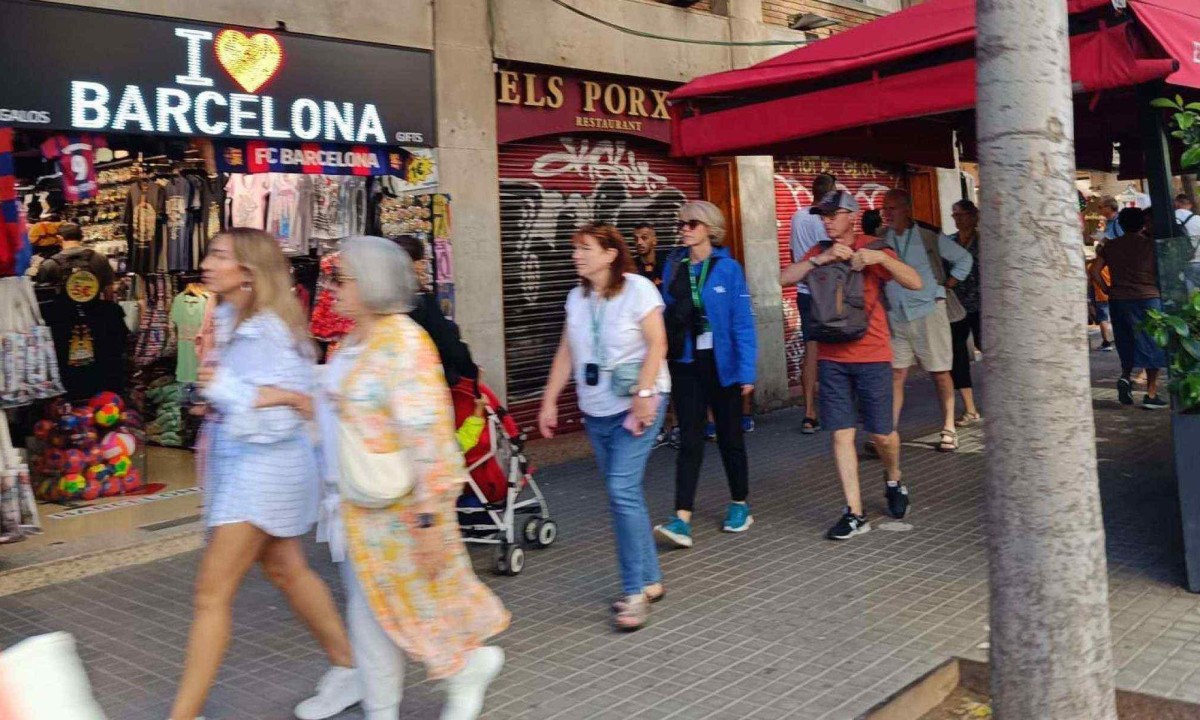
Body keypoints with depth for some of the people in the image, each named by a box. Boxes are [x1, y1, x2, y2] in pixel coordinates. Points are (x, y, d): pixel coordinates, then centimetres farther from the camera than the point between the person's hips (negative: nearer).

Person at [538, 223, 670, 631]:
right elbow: (566, 352, 12)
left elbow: (657, 345, -14)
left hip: (637, 404, -6)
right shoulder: (577, 297, 10)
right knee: (623, 494, 10)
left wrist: (643, 395, -22)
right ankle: (649, 581, 21)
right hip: (596, 410, 7)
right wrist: (550, 401, 7)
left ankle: (634, 591, -4)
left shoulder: (637, 289, -9)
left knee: (622, 491, -14)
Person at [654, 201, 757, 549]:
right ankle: (682, 520, -7)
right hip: (685, 364, 3)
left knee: (730, 436, 11)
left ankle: (740, 505, 29)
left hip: (720, 364, -2)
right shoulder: (674, 269, 5)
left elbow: (743, 323, -9)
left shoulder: (728, 269, -7)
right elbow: (666, 316, 8)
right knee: (690, 441, -3)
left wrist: (746, 372, -12)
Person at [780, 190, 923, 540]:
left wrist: (880, 258, -25)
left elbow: (914, 283, -12)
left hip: (872, 356, -3)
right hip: (832, 358, 3)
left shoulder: (872, 249, -2)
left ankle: (893, 480, 37)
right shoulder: (819, 252, 10)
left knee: (882, 433, 5)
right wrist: (821, 258, -17)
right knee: (841, 433, 0)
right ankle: (855, 514, 6)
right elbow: (785, 278, -5)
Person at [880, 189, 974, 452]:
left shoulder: (929, 239, -1)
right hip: (896, 319, 2)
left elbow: (964, 258, 8)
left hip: (928, 313, -2)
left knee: (940, 372, 3)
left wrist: (947, 285, 2)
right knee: (896, 374, -1)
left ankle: (948, 430, 12)